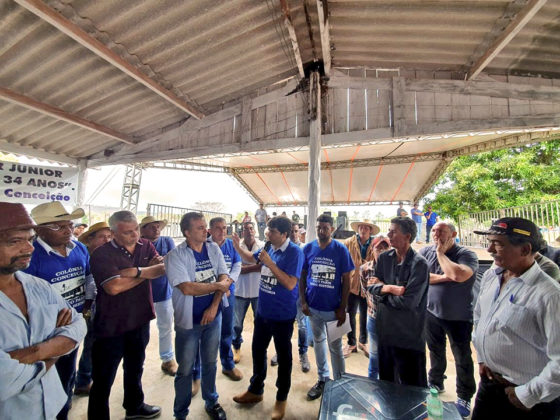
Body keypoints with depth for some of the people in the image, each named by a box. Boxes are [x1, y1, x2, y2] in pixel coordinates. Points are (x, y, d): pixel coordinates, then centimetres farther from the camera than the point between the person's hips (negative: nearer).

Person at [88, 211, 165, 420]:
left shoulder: (146, 246, -3)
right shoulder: (102, 254, -17)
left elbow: (162, 269, -16)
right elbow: (114, 287, -28)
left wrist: (135, 271, -30)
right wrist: (146, 273, -18)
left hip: (140, 320, 6)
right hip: (111, 325, -5)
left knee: (135, 368, 27)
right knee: (103, 378, 14)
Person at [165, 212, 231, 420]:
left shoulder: (214, 248, -3)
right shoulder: (176, 255, -16)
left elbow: (224, 278, -5)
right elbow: (187, 288, -24)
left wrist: (214, 306, -14)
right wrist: (218, 286, -15)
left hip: (213, 316, 4)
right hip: (189, 320, -3)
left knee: (210, 363, 21)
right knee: (185, 369, 14)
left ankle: (211, 402, 44)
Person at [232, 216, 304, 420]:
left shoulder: (294, 252, -21)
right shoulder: (269, 248, -2)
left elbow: (290, 284, -27)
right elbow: (251, 258, 16)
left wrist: (269, 263, -27)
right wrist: (237, 247, -1)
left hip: (282, 315, -6)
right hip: (263, 311, 7)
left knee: (283, 356, 15)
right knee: (258, 350, 22)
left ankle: (282, 398, 40)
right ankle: (256, 390, 47)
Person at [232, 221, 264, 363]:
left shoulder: (263, 246, -7)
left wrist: (245, 266, -19)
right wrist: (256, 266, -18)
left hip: (258, 290, 0)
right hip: (241, 290, 0)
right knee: (237, 322, 15)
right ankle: (236, 348, 39)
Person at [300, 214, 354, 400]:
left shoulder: (341, 250, -10)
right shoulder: (308, 249, -5)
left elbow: (346, 280, -7)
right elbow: (302, 276, 2)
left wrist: (342, 308, -8)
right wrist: (303, 301, -3)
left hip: (333, 308, -3)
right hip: (313, 307, 3)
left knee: (335, 347, 12)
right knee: (318, 342, 20)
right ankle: (323, 379, 41)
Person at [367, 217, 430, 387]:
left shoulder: (419, 263, -18)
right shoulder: (384, 258, 0)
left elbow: (408, 301, -23)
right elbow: (371, 286, 0)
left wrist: (381, 287, -11)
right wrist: (388, 288, -18)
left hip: (409, 336, -5)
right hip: (385, 329, 6)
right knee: (386, 381, 25)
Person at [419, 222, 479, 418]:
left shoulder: (467, 255, -16)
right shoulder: (425, 252, -5)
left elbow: (458, 275, -34)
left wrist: (441, 252, -24)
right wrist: (443, 277, -21)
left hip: (459, 317, -3)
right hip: (432, 313, 4)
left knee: (463, 358, 14)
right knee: (435, 351, 23)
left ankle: (464, 396, 37)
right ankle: (435, 383, 46)